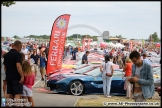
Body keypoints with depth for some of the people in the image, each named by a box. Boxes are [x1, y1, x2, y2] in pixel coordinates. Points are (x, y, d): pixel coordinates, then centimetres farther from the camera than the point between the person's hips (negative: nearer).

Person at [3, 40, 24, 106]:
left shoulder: (6, 55, 13)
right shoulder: (17, 54, -11)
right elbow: (18, 66, -20)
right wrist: (22, 76, -19)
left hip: (8, 77, 7)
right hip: (16, 77, -7)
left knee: (9, 93, 11)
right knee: (17, 93, -6)